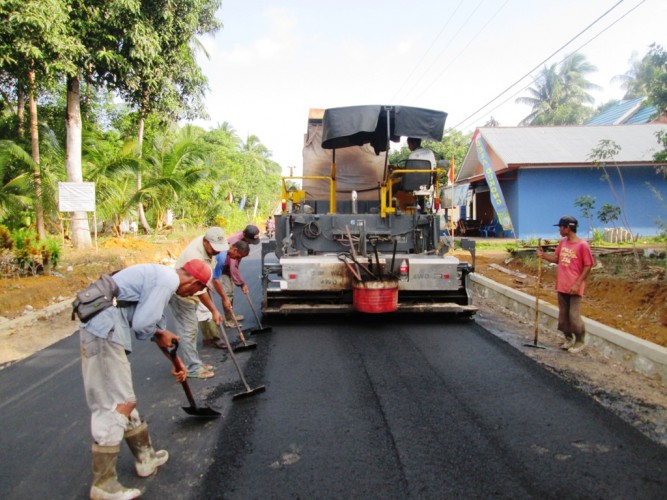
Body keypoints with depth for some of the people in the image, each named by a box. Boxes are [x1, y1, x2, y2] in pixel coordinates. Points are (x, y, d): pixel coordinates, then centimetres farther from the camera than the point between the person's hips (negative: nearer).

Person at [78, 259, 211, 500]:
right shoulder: (168, 281, -12)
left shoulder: (162, 276, 20)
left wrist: (176, 360, 38)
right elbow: (141, 323, -19)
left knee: (122, 399, 18)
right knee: (118, 404, -5)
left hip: (99, 329, 11)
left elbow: (156, 322, 31)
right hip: (104, 332, -11)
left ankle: (145, 457, 32)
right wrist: (160, 335, 4)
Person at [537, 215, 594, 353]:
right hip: (561, 286, 7)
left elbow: (588, 266, -13)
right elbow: (556, 259, 17)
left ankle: (580, 342, 15)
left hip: (574, 288, -7)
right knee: (563, 315, 13)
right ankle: (569, 339, 27)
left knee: (574, 316, -2)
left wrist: (577, 284, -17)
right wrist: (543, 255, -1)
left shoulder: (582, 245, -14)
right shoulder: (562, 242, 7)